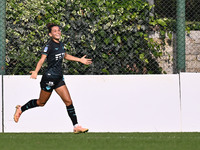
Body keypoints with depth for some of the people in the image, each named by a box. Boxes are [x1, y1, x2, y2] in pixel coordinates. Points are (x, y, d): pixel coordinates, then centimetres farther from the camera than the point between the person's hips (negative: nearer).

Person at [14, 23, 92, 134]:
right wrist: (36, 72, -40)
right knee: (41, 102, 6)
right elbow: (42, 59, -24)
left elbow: (65, 56, 29)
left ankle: (76, 126, 0)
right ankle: (20, 109, 28)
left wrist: (80, 60, 29)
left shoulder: (61, 44, 9)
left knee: (68, 101, -1)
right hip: (49, 77, -7)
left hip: (59, 78, 7)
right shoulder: (49, 45, -15)